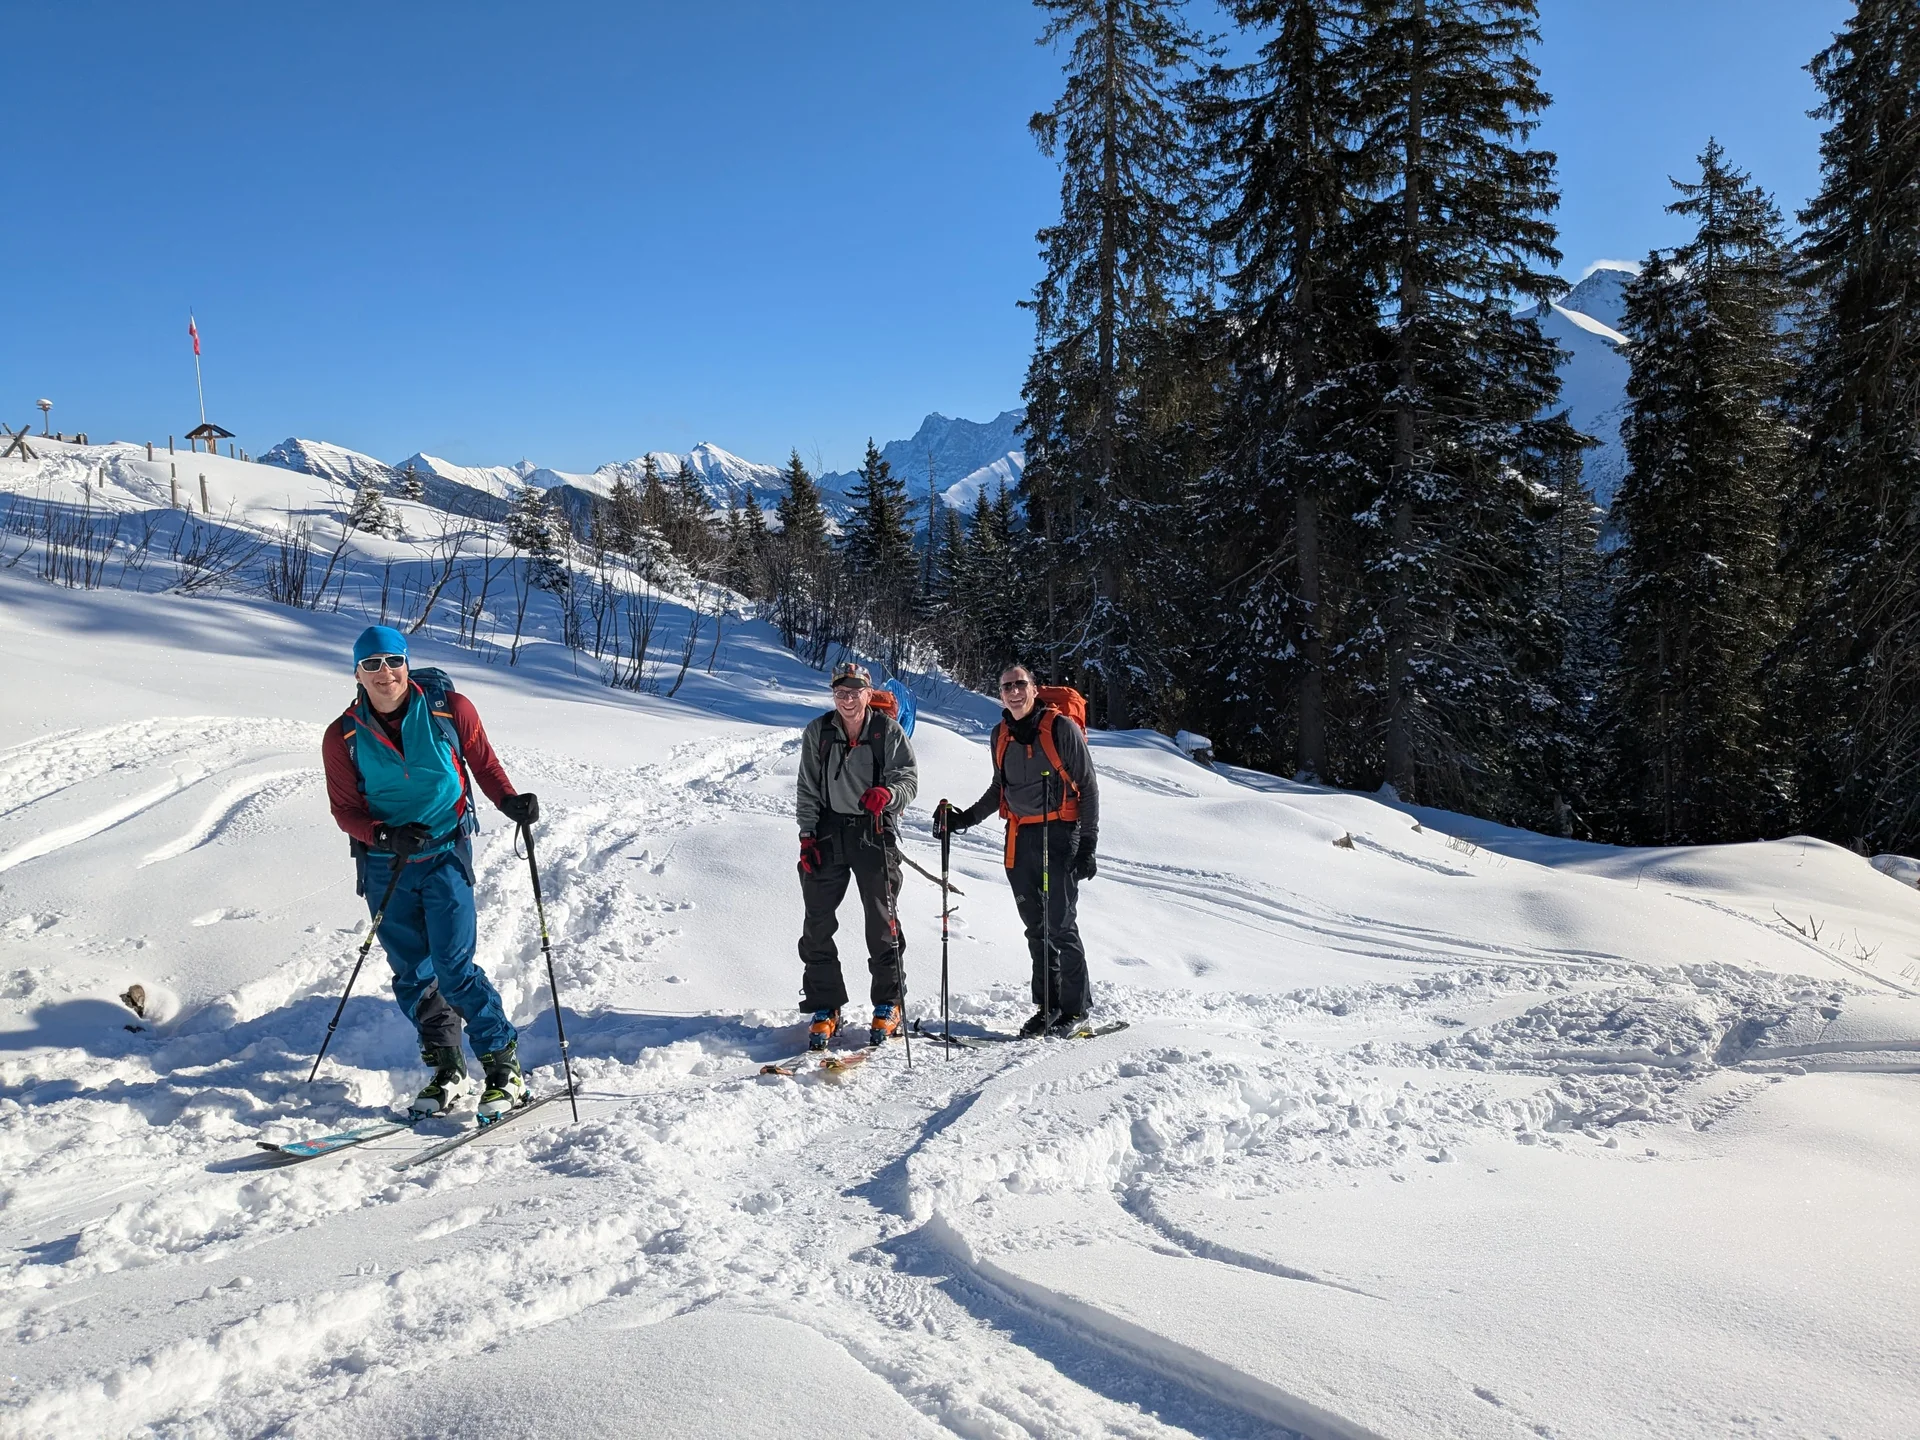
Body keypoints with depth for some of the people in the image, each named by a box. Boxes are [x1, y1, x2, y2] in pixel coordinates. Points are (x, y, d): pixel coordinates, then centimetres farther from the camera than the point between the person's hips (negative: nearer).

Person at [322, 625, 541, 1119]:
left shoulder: (450, 709, -7)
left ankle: (504, 1068, 1)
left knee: (453, 966, -10)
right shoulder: (343, 737, -2)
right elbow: (344, 809, 0)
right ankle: (447, 1072, 20)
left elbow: (483, 761, 5)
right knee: (411, 974, 6)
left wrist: (510, 801, -13)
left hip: (446, 855, -3)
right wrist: (386, 834, -18)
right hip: (384, 865, 3)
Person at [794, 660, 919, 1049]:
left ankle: (888, 1005, 16)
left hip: (875, 832, -2)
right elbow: (807, 789, 7)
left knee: (881, 922, 1)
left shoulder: (888, 731, -3)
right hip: (829, 831, 2)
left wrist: (888, 792, -29)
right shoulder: (818, 732, 4)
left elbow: (908, 776, -7)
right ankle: (825, 1008, 10)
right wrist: (807, 835, -1)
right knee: (818, 922, -1)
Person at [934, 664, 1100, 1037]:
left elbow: (1088, 789, -6)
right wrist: (966, 818, 14)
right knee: (1036, 926, 10)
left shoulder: (1062, 728, -7)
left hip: (1059, 835, -6)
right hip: (1019, 839, 6)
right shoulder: (1001, 735, 10)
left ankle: (1075, 1009, 6)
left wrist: (1087, 845, -10)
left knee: (1060, 925, -6)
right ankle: (1047, 1006, 20)